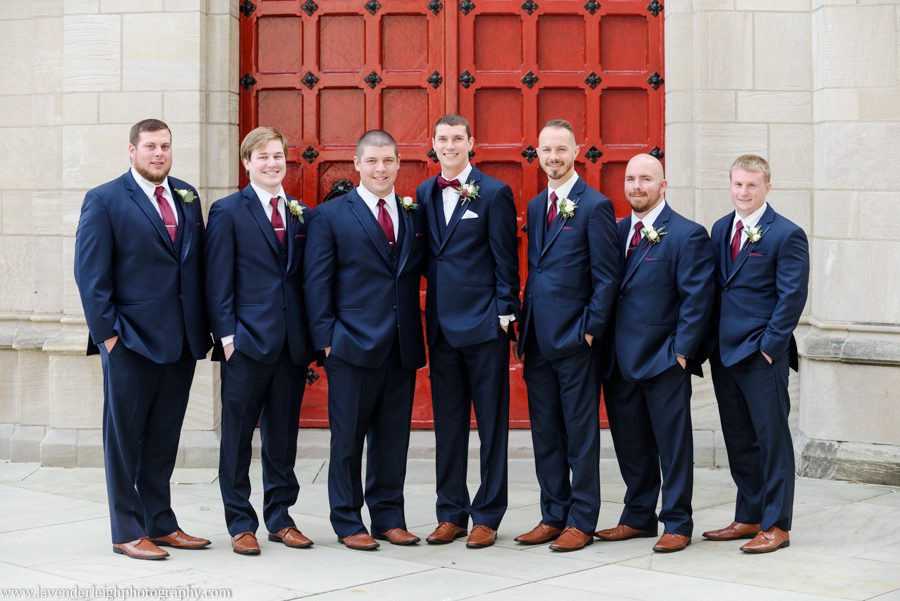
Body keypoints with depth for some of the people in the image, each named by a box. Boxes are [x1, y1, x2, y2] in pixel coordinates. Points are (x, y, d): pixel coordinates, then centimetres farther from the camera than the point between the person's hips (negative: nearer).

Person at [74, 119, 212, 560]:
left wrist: (202, 328, 6)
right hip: (131, 342, -5)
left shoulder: (187, 197, 12)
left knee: (163, 440, 12)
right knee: (124, 439, 4)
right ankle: (128, 532, 10)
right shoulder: (104, 200, -3)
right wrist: (107, 333, -12)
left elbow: (197, 263, 12)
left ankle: (161, 524, 21)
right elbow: (90, 274, -7)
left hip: (181, 341, 5)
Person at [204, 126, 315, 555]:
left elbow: (305, 275, 14)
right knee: (238, 435, 3)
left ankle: (280, 518, 22)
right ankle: (241, 524, 12)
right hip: (247, 342, -4)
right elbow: (218, 279, -5)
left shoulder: (301, 214, 13)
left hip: (291, 343, 4)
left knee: (283, 435, 11)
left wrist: (311, 335, 7)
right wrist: (226, 335, -11)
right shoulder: (228, 212, -1)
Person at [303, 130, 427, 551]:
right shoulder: (331, 215, 1)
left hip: (402, 347, 4)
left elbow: (418, 273, 11)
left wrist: (418, 337, 1)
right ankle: (348, 523, 12)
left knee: (393, 438, 10)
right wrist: (325, 338, -9)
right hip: (353, 343, -4)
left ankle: (389, 518, 20)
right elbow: (317, 281, -2)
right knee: (347, 439, 3)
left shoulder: (415, 216, 12)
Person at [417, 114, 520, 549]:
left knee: (492, 425, 2)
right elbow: (427, 256, 15)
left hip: (484, 324, -5)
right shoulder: (424, 194, 11)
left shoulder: (494, 193, -3)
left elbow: (506, 261, -5)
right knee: (447, 424, 9)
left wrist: (504, 313, -9)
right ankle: (451, 513, 17)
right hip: (441, 324, 5)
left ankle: (487, 517, 8)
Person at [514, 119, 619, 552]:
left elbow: (606, 278, -9)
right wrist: (525, 329, 12)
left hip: (574, 338, -7)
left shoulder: (595, 206, -7)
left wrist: (590, 330, -12)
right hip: (538, 339, 7)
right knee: (545, 434, 11)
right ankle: (553, 516, 20)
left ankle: (582, 521, 7)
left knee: (581, 434, 0)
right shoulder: (535, 207, 15)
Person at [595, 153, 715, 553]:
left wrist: (681, 350, -14)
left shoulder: (687, 235, -7)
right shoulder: (616, 232, 12)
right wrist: (605, 346, 7)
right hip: (620, 359, 6)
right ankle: (638, 517, 25)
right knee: (630, 444, 13)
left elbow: (697, 299, -10)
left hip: (664, 359, -6)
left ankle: (677, 524, 10)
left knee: (673, 445, 2)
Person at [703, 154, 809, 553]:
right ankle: (749, 517, 22)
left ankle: (775, 525, 6)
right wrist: (711, 341, 9)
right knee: (738, 441, 12)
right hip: (725, 352, 7)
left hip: (762, 355, -7)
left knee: (772, 438, 0)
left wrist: (769, 345, -14)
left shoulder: (786, 235, -7)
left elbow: (792, 296, -11)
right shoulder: (721, 229, 13)